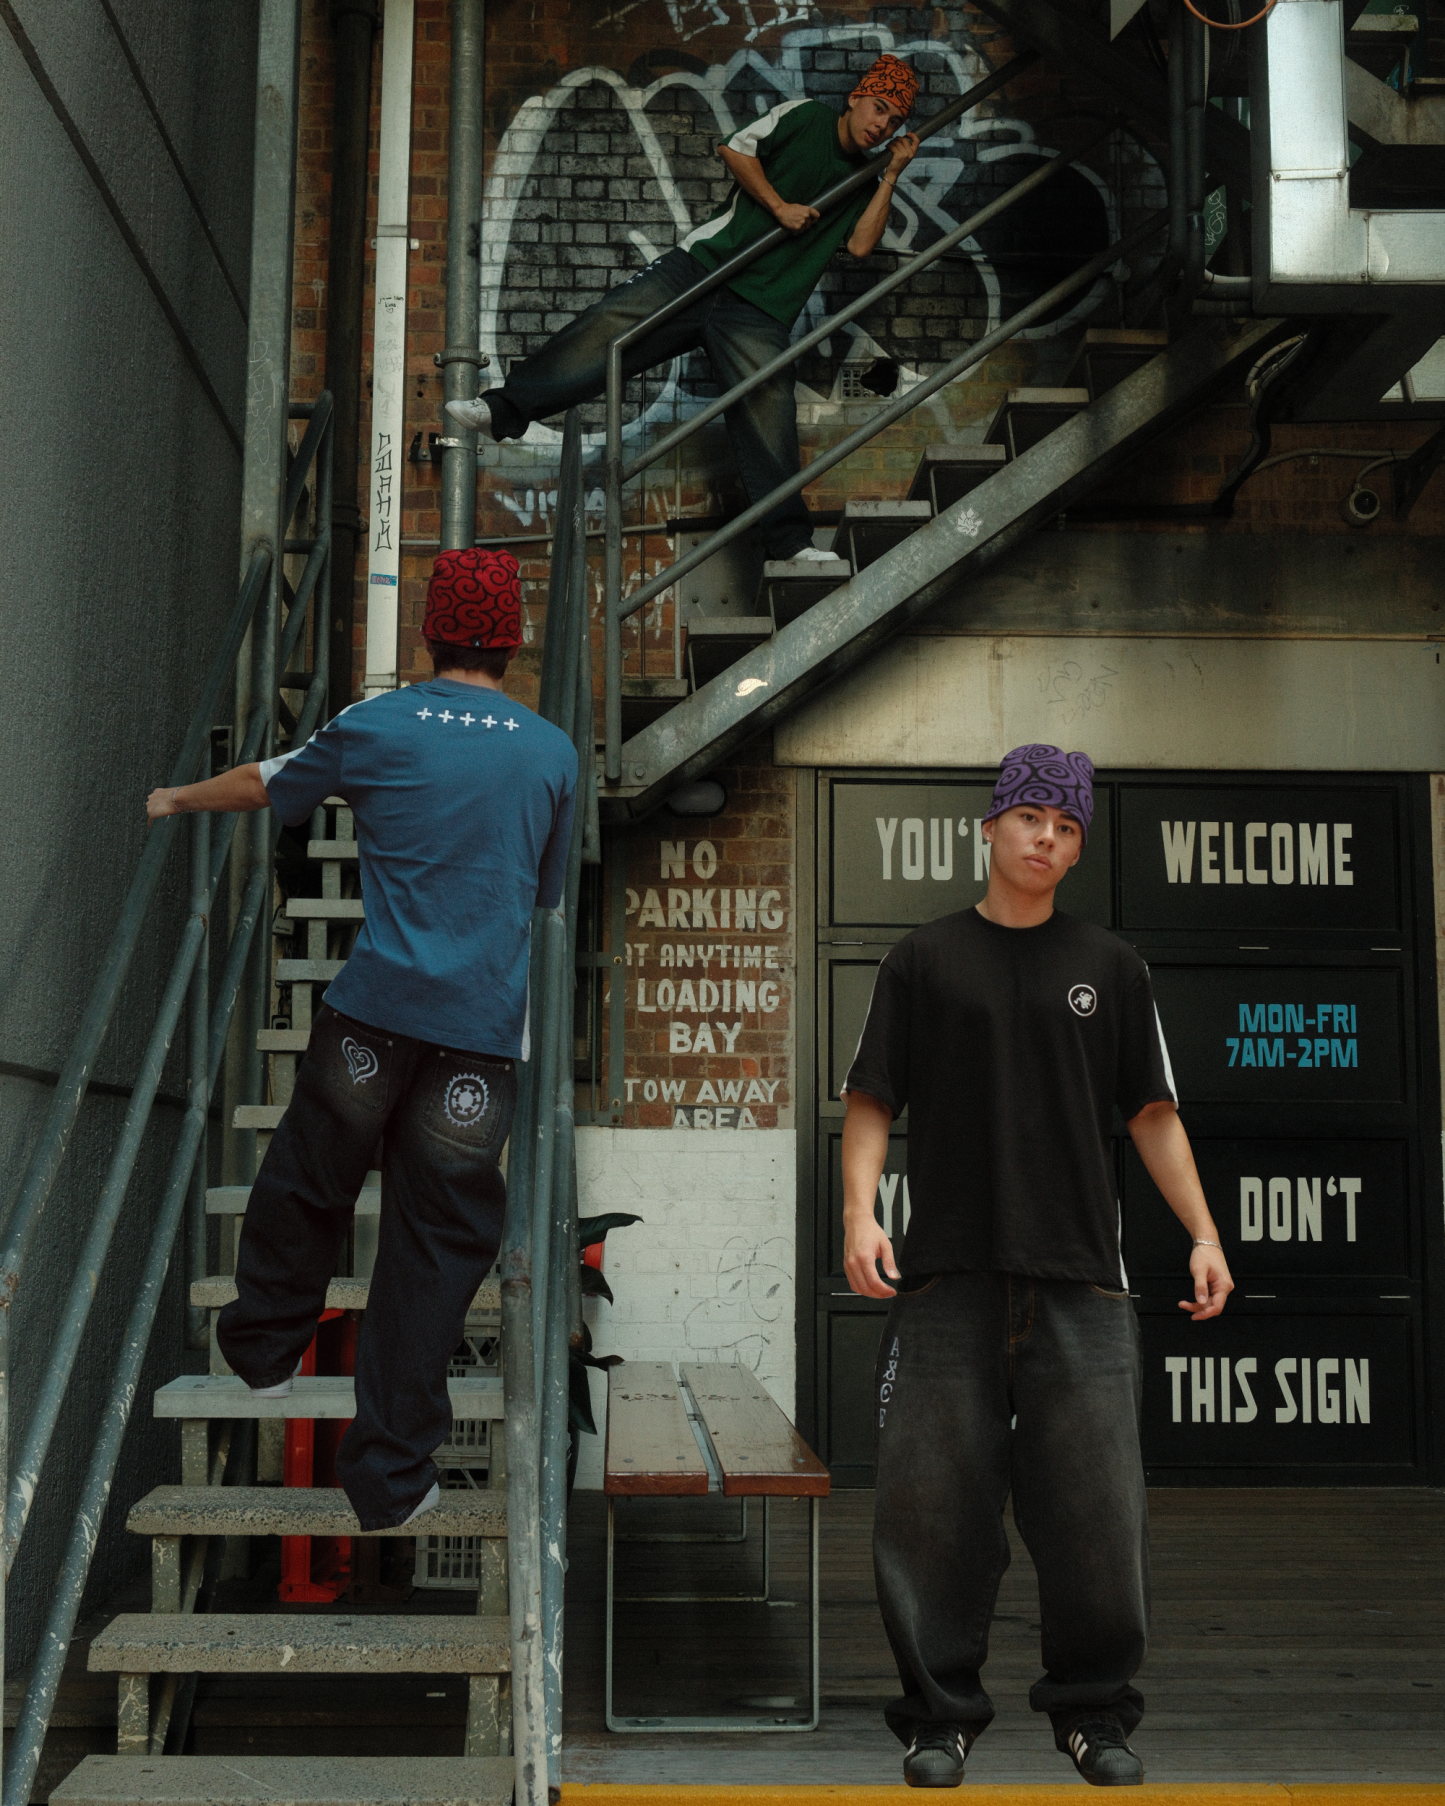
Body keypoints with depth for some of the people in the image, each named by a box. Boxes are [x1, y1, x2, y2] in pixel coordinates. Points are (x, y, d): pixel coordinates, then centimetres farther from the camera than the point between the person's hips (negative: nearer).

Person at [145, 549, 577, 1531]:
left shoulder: (377, 725, 1)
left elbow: (263, 785, 18)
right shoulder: (555, 752, 4)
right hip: (486, 1026, 0)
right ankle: (390, 1476, 10)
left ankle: (265, 1349, 44)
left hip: (376, 1008, 0)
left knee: (309, 1182, 22)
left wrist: (176, 799, 37)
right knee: (438, 1238, 4)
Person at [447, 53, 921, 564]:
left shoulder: (861, 182, 18)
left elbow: (860, 244, 2)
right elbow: (736, 149, 2)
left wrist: (892, 176, 2)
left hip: (760, 311, 2)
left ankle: (790, 542, -1)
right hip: (703, 265, -2)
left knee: (769, 419, -8)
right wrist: (780, 206, -5)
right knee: (606, 325, -14)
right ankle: (504, 410, -10)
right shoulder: (806, 117, 11)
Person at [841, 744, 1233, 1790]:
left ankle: (1094, 1710, 18)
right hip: (949, 1273, -1)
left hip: (1080, 1279, 1)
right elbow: (873, 1102, 7)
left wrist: (1203, 1234, 6)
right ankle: (942, 1711, 14)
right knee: (936, 1504, -1)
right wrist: (860, 1212, -8)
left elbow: (1152, 1112, 14)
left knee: (1097, 1506, 0)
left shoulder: (1110, 968, 13)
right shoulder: (926, 960, 9)